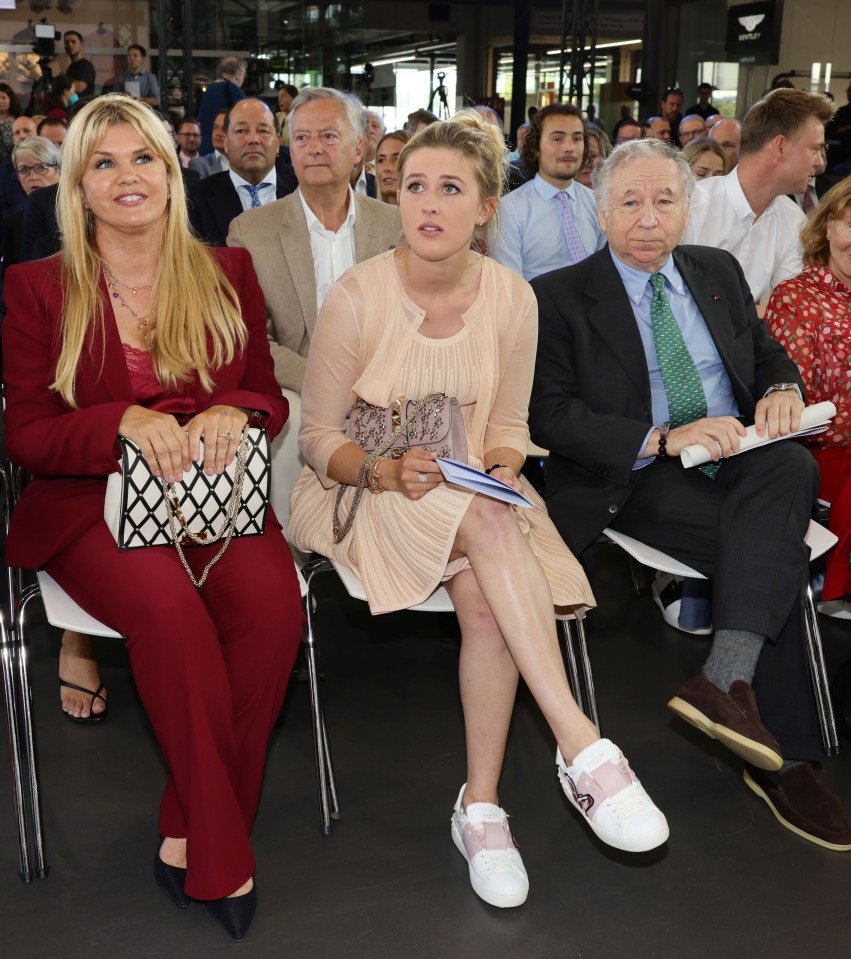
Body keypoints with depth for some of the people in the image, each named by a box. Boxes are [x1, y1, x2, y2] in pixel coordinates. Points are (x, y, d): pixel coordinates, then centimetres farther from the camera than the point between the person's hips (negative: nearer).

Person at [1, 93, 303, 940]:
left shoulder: (227, 274, 12)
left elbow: (269, 396, 13)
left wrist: (235, 411, -13)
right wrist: (126, 421, -17)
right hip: (95, 502, -2)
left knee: (273, 605, -30)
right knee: (171, 610, -34)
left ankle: (188, 835, -11)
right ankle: (223, 857, -15)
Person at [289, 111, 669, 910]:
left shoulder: (511, 297, -2)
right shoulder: (356, 296, -11)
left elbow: (508, 426, 8)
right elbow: (317, 439, -6)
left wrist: (501, 464, -15)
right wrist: (390, 472, -25)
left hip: (470, 493, 3)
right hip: (365, 491, -3)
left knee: (486, 599, -31)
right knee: (489, 524, -35)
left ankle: (480, 807, -15)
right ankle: (581, 747, -34)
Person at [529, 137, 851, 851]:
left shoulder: (719, 271, 18)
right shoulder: (561, 296, 1)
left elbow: (768, 353, 24)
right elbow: (551, 415, -9)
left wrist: (782, 390, -3)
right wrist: (663, 438, -21)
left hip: (740, 461, 5)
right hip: (636, 481, -5)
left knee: (794, 467, -30)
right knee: (776, 555, -29)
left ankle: (725, 680, -34)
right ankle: (779, 756, -22)